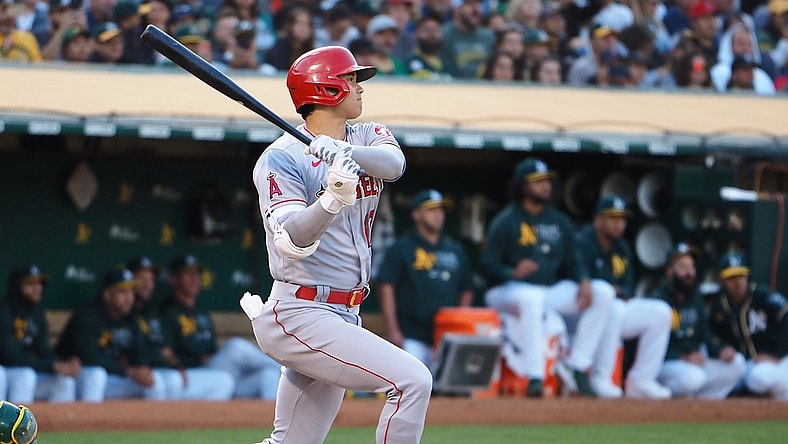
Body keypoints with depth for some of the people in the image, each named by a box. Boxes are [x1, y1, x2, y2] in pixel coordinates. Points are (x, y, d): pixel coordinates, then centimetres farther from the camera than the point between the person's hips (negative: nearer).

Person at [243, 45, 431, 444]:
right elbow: (292, 242, -23)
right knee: (413, 380, -19)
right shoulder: (280, 159, -9)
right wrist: (333, 198, -40)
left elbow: (394, 163, -14)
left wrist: (346, 152, -33)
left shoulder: (367, 139, 11)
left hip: (344, 318, 8)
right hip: (300, 316, -8)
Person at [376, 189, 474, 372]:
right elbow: (387, 289, -2)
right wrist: (393, 330, -9)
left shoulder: (456, 251, 18)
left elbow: (466, 292, 22)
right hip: (412, 338, -4)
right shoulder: (401, 249, 3)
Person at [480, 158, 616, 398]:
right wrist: (513, 272, -32)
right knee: (531, 297, -42)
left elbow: (572, 262, 13)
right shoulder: (506, 222, -6)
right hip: (508, 290, -7)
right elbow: (488, 265, -11)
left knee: (603, 292, -9)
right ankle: (535, 377, -42)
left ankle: (576, 366, -11)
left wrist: (583, 281, -8)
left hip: (552, 290, 7)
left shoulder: (560, 222, 13)